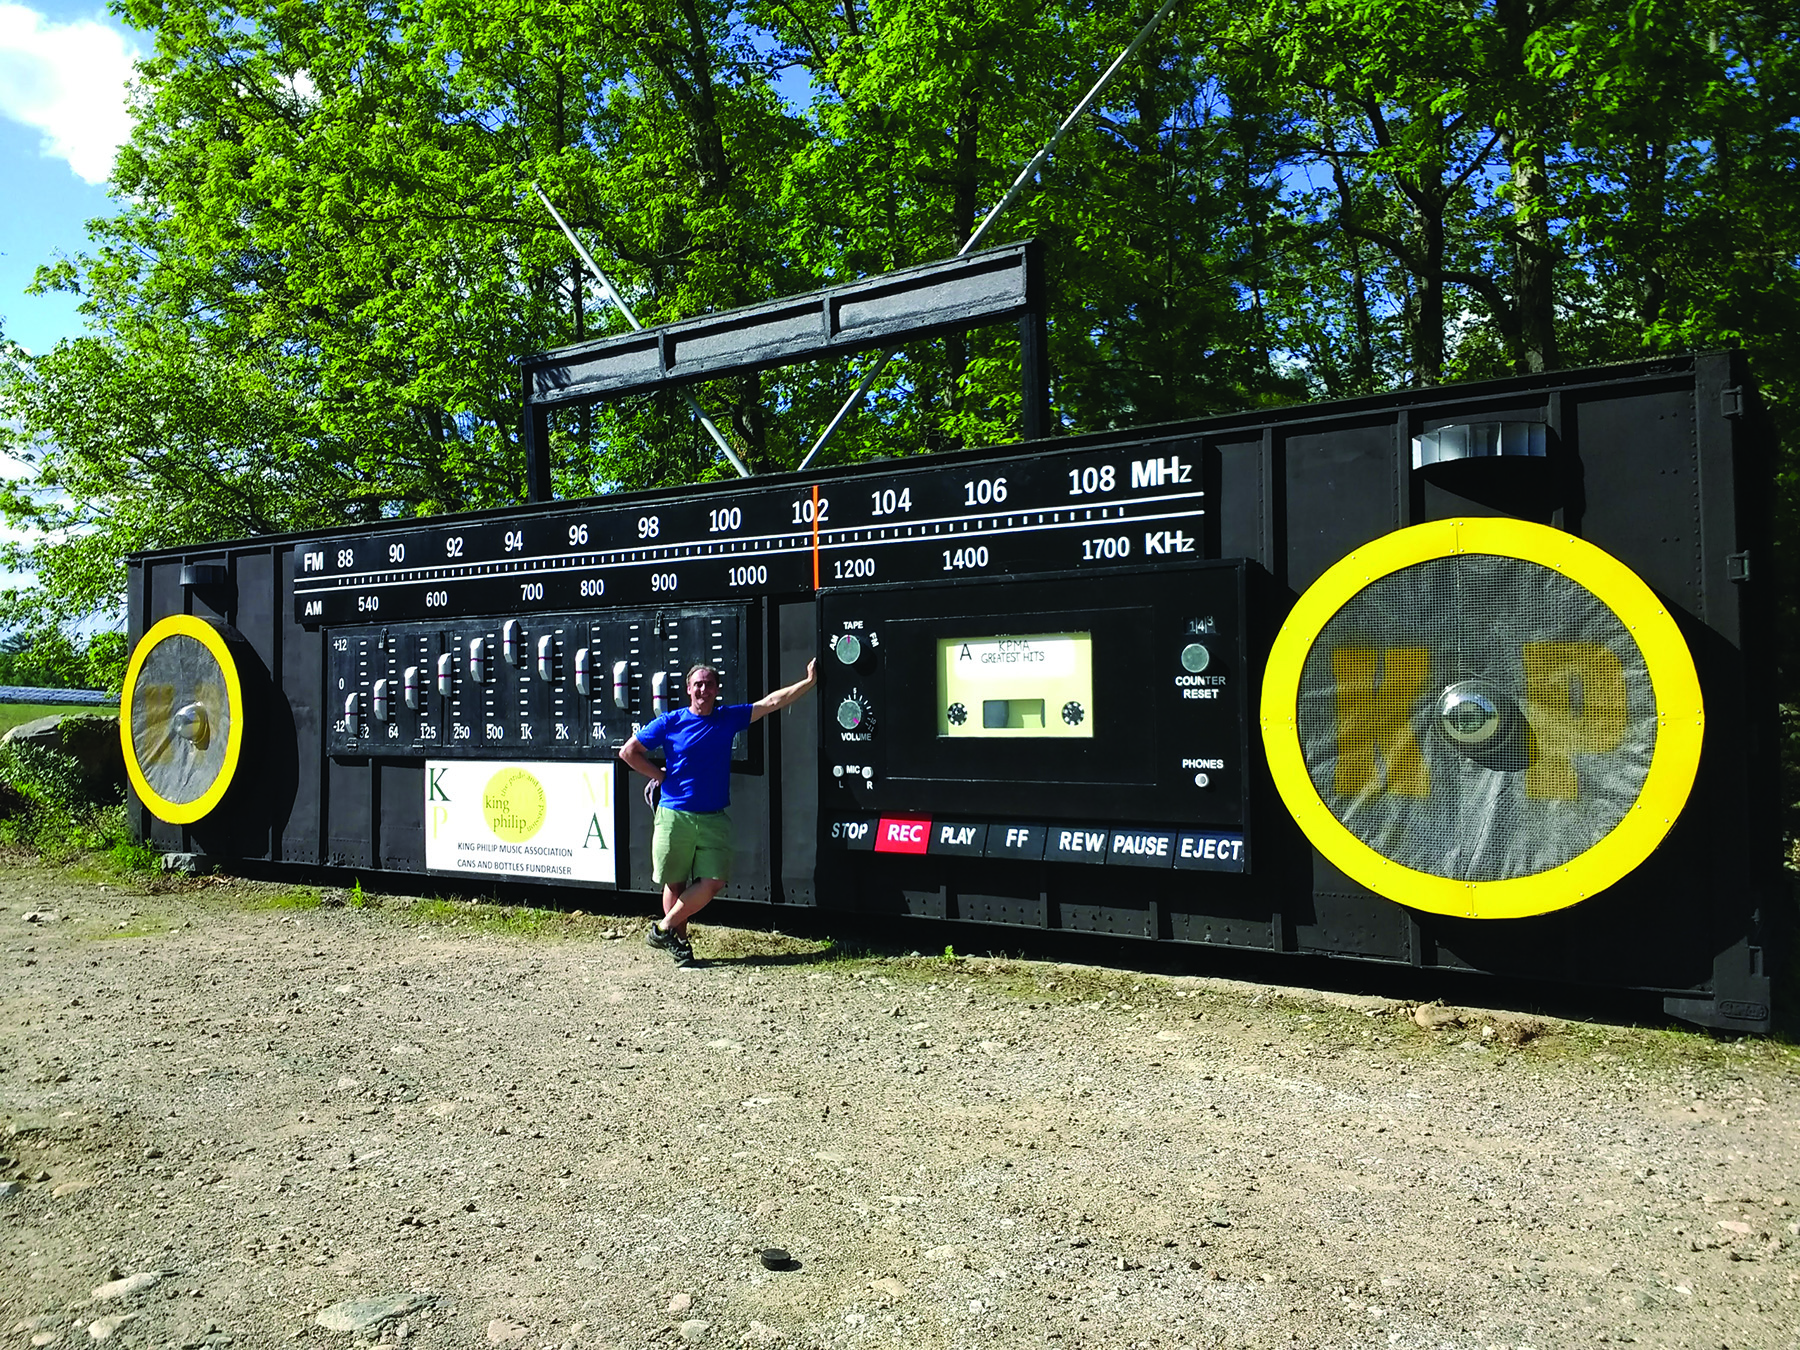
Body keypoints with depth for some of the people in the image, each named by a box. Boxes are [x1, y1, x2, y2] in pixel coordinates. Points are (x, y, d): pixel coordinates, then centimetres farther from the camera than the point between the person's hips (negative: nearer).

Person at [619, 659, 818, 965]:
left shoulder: (729, 718, 6)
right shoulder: (670, 722, -1)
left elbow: (771, 702, 3)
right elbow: (628, 751, 4)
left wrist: (809, 682, -2)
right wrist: (661, 776, 0)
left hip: (714, 819, 2)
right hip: (674, 816, -2)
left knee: (713, 883, -5)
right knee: (674, 883, 7)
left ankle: (664, 929, 11)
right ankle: (678, 941, 24)